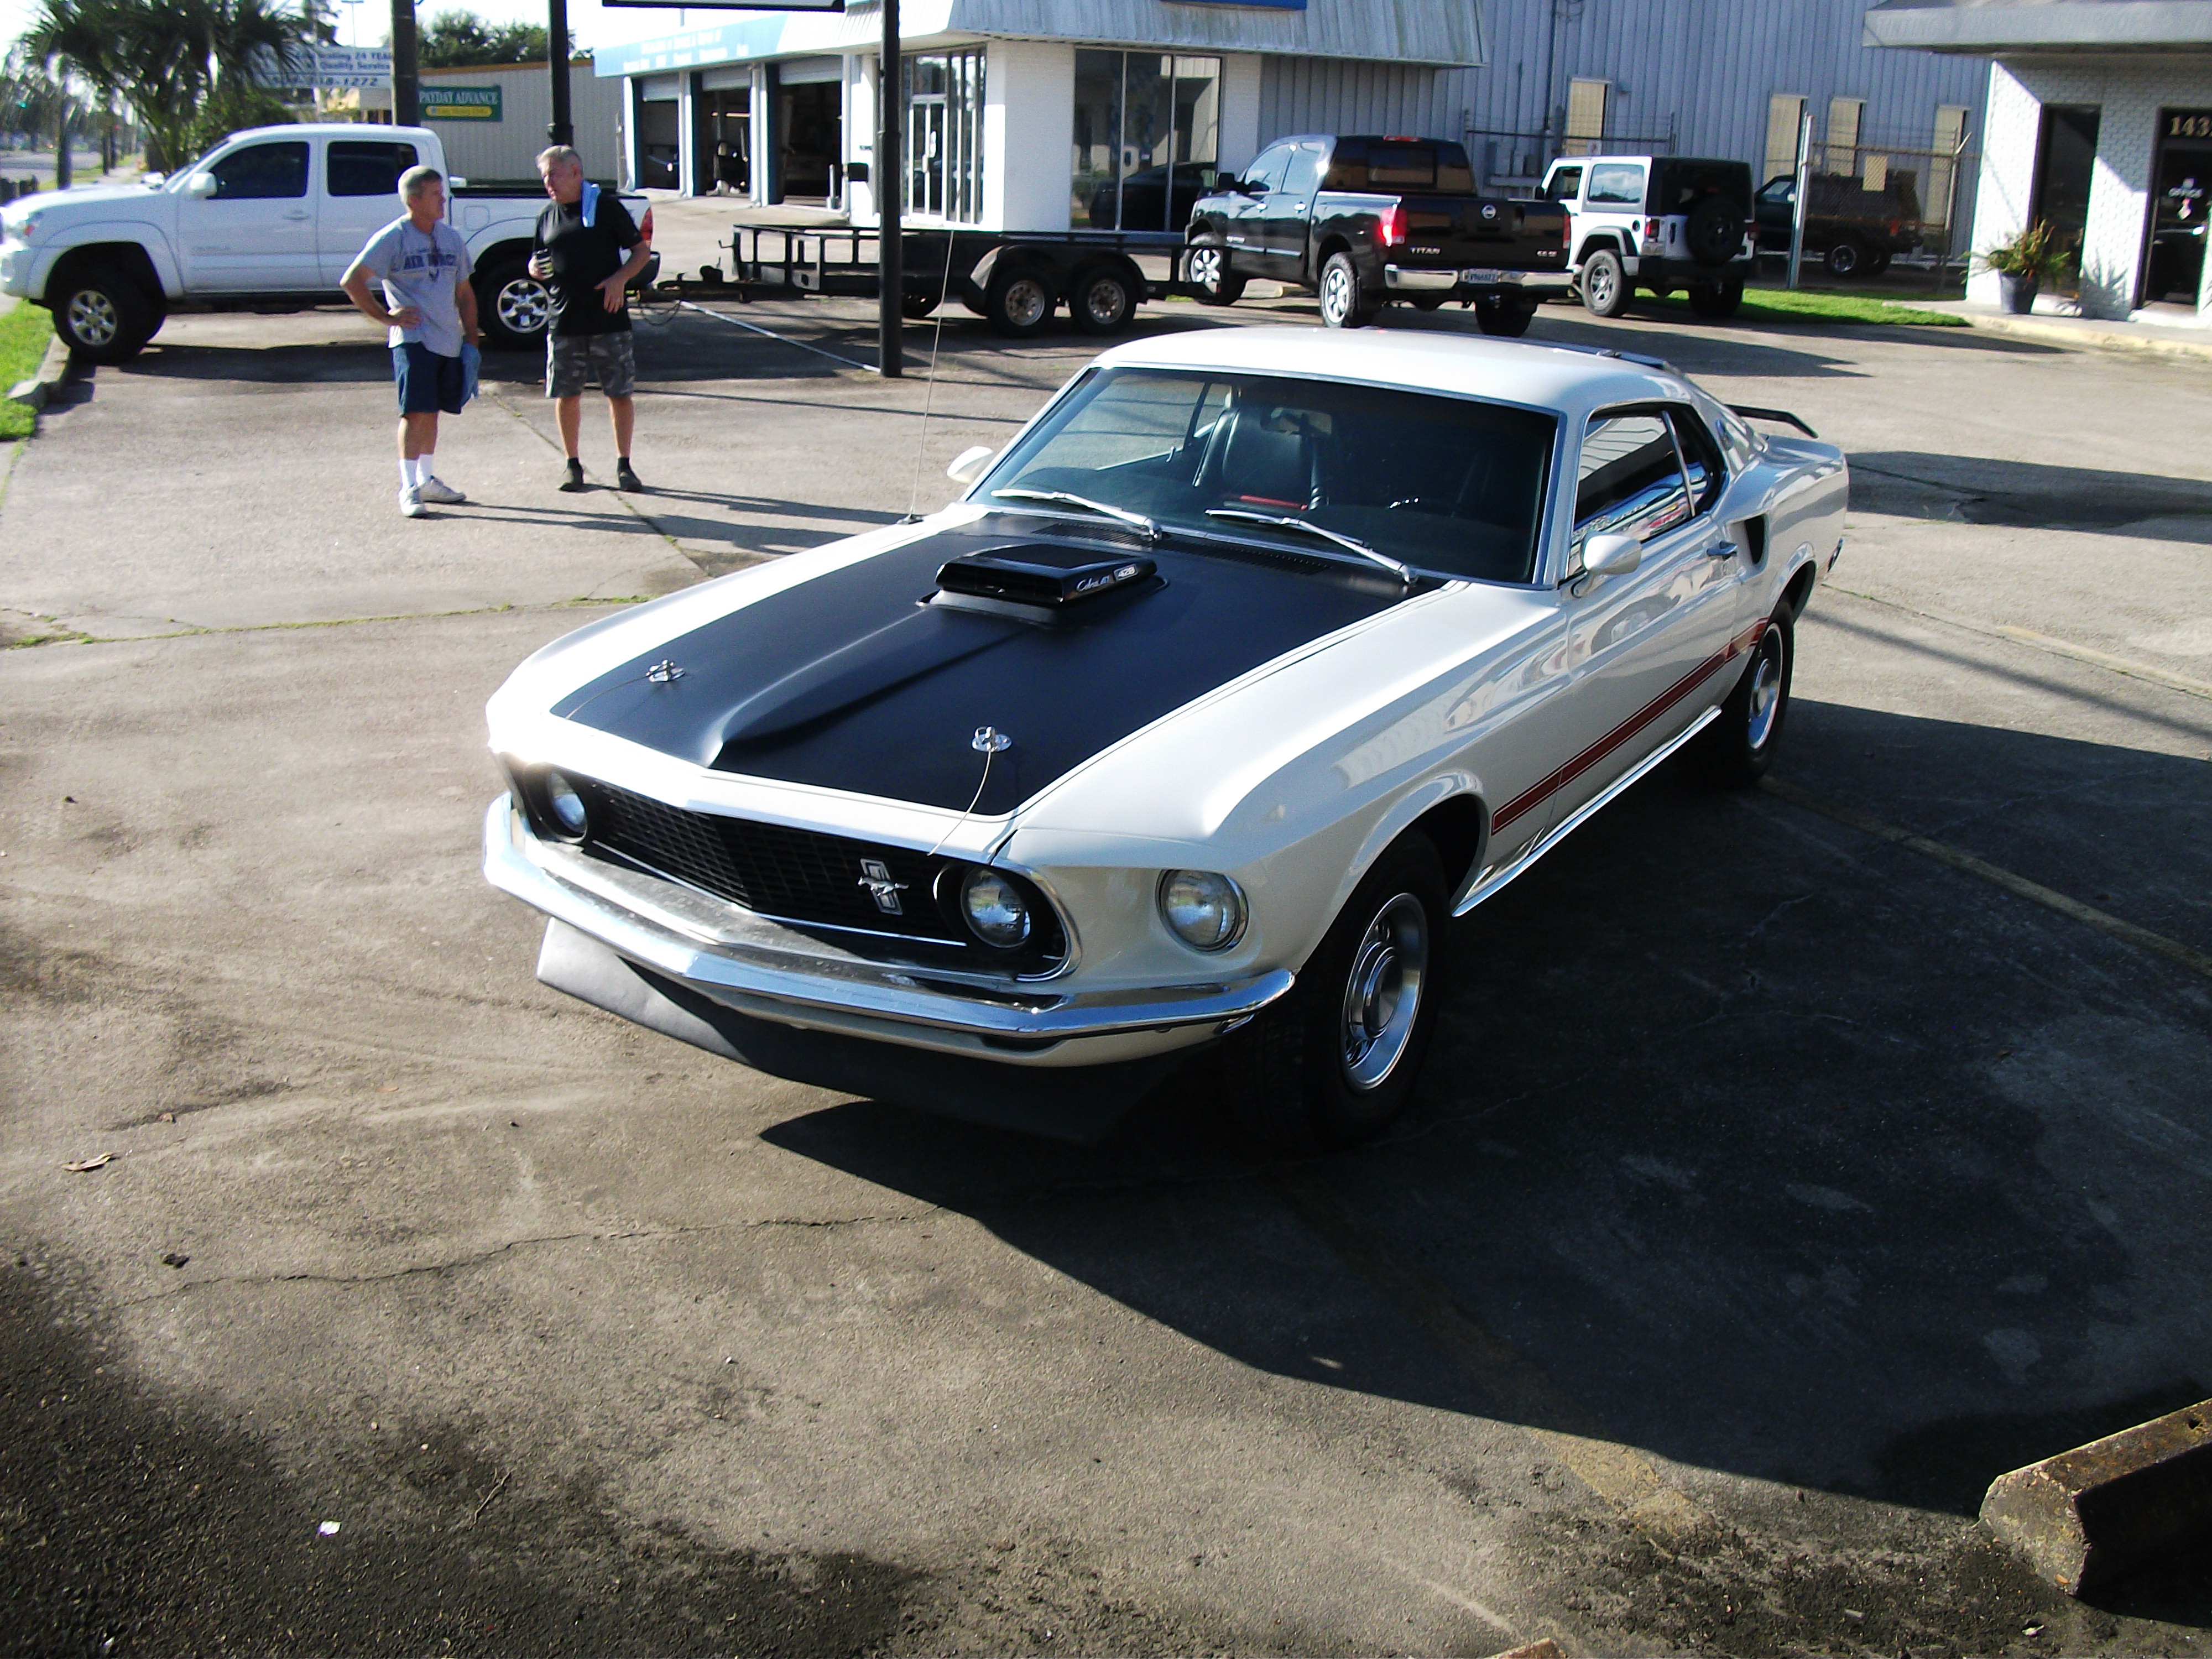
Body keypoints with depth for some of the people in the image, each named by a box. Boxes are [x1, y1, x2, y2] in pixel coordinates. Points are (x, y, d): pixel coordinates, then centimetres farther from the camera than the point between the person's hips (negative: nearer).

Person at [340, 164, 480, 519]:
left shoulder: (452, 238, 12)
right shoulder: (392, 238, -7)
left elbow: (464, 293, 19)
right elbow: (352, 282, -8)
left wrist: (471, 337, 13)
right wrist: (387, 317, -10)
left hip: (449, 341, 6)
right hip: (413, 340, -6)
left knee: (431, 412, 14)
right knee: (416, 412, -10)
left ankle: (428, 480, 25)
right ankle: (409, 489, -7)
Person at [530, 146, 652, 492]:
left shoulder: (606, 206, 0)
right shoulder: (548, 216, 12)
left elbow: (642, 251, 1)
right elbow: (536, 264, 20)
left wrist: (620, 279, -15)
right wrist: (537, 269, -4)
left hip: (608, 320, -4)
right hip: (563, 322, 4)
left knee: (621, 394, 0)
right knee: (566, 395, 5)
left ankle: (624, 467, 11)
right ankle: (573, 466, 17)